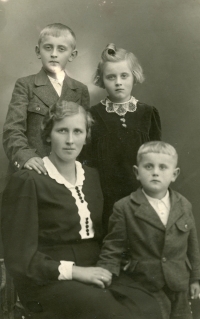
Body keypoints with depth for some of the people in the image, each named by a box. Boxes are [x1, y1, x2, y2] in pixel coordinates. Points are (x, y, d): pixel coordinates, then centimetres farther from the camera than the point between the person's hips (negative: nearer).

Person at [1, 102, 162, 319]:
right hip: (48, 282, -5)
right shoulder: (27, 182, -6)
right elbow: (20, 258, -9)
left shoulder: (92, 176, 16)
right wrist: (74, 271, -17)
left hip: (95, 274, 6)